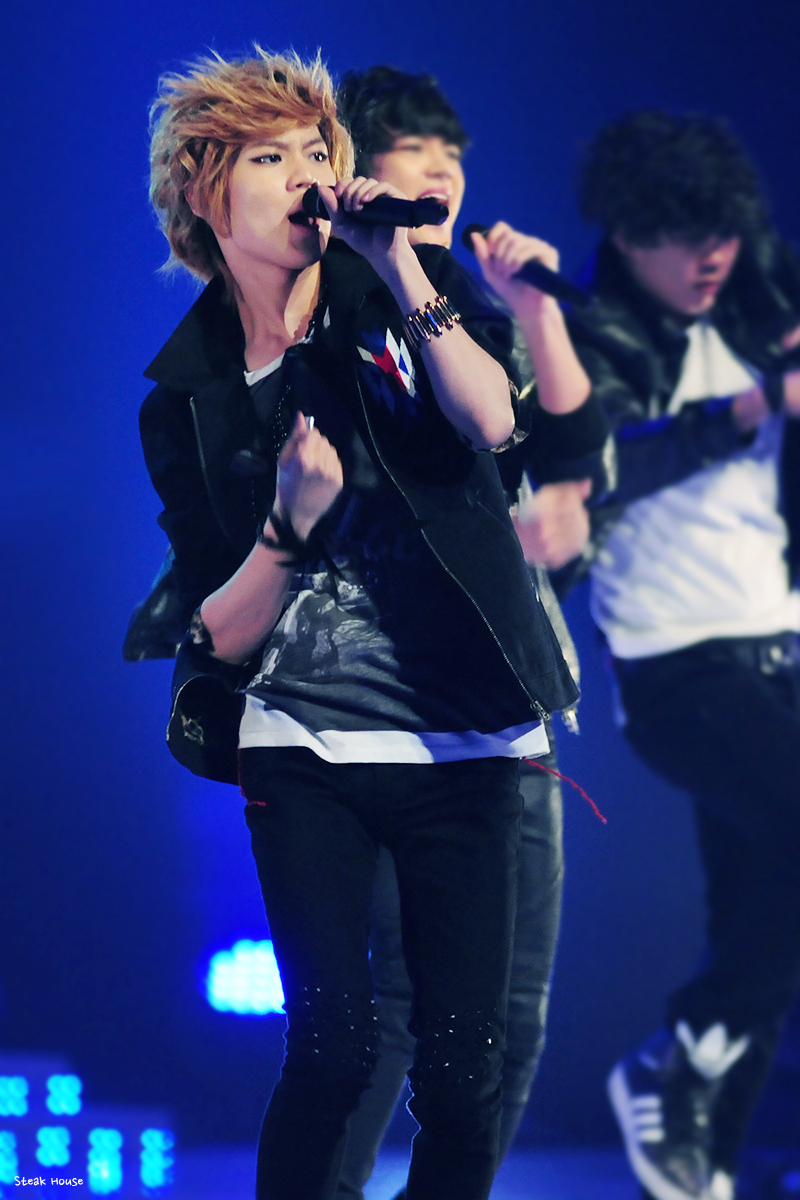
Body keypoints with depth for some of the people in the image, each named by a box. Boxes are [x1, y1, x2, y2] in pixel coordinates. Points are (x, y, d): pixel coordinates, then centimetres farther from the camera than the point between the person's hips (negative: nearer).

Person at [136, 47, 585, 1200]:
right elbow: (221, 634, 2)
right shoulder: (188, 397, 5)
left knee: (465, 1065, -2)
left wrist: (402, 270, -19)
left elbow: (494, 421, -16)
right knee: (335, 1047, -13)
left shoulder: (404, 291, 5)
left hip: (461, 744, 1)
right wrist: (294, 520, -14)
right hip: (302, 749, -1)